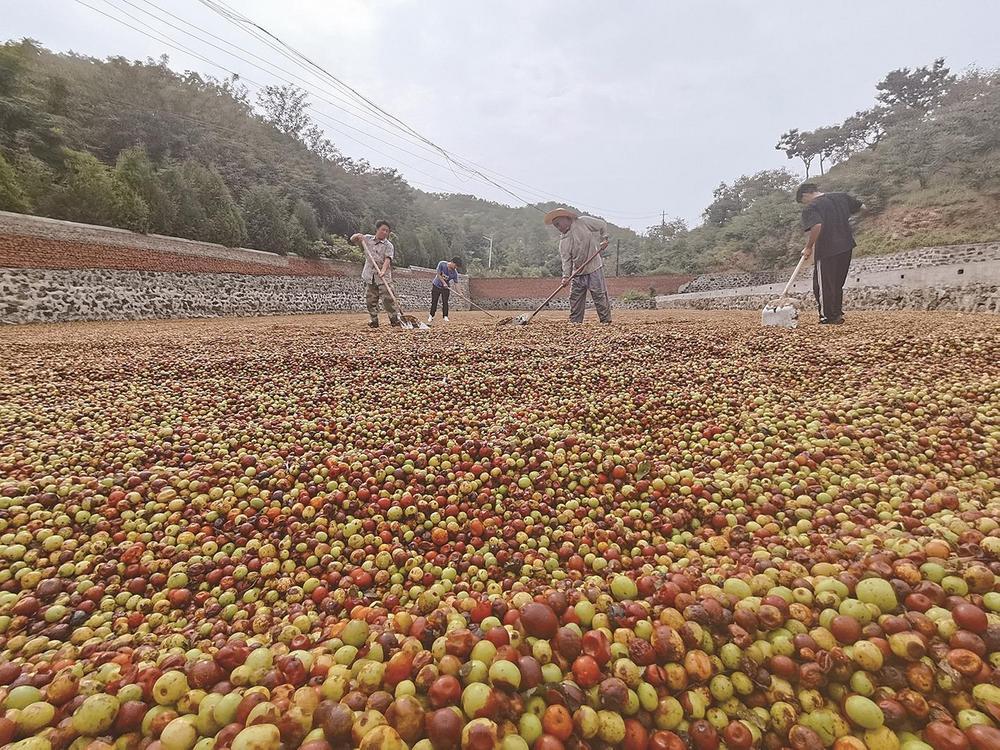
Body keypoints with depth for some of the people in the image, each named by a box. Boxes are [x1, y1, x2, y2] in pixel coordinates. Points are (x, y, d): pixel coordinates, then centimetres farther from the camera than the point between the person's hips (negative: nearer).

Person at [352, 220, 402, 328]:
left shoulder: (388, 245, -1)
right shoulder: (367, 239, 11)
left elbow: (387, 259, -16)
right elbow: (352, 240, 21)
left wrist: (383, 271, -34)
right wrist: (357, 236, -4)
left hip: (383, 277, -4)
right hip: (369, 276, 4)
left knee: (387, 299, -12)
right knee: (370, 300, 4)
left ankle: (395, 319, -4)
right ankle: (374, 321, 13)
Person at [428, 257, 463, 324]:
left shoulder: (455, 273, -16)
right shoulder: (442, 264, -21)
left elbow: (456, 282, -14)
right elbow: (438, 275, -18)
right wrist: (444, 283, -26)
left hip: (446, 288, 1)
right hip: (436, 285, -1)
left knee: (445, 302, -6)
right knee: (434, 302, 3)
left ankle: (445, 317, -1)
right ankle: (431, 316, 12)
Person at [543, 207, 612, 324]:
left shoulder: (583, 222, 0)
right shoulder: (563, 241, 9)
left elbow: (602, 225, 11)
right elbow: (566, 260, 0)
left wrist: (604, 239, -1)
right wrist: (566, 276, -13)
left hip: (594, 268, -5)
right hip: (577, 272, 5)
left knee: (600, 297, -5)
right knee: (575, 299, 6)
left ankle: (606, 322, 2)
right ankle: (574, 323, 15)